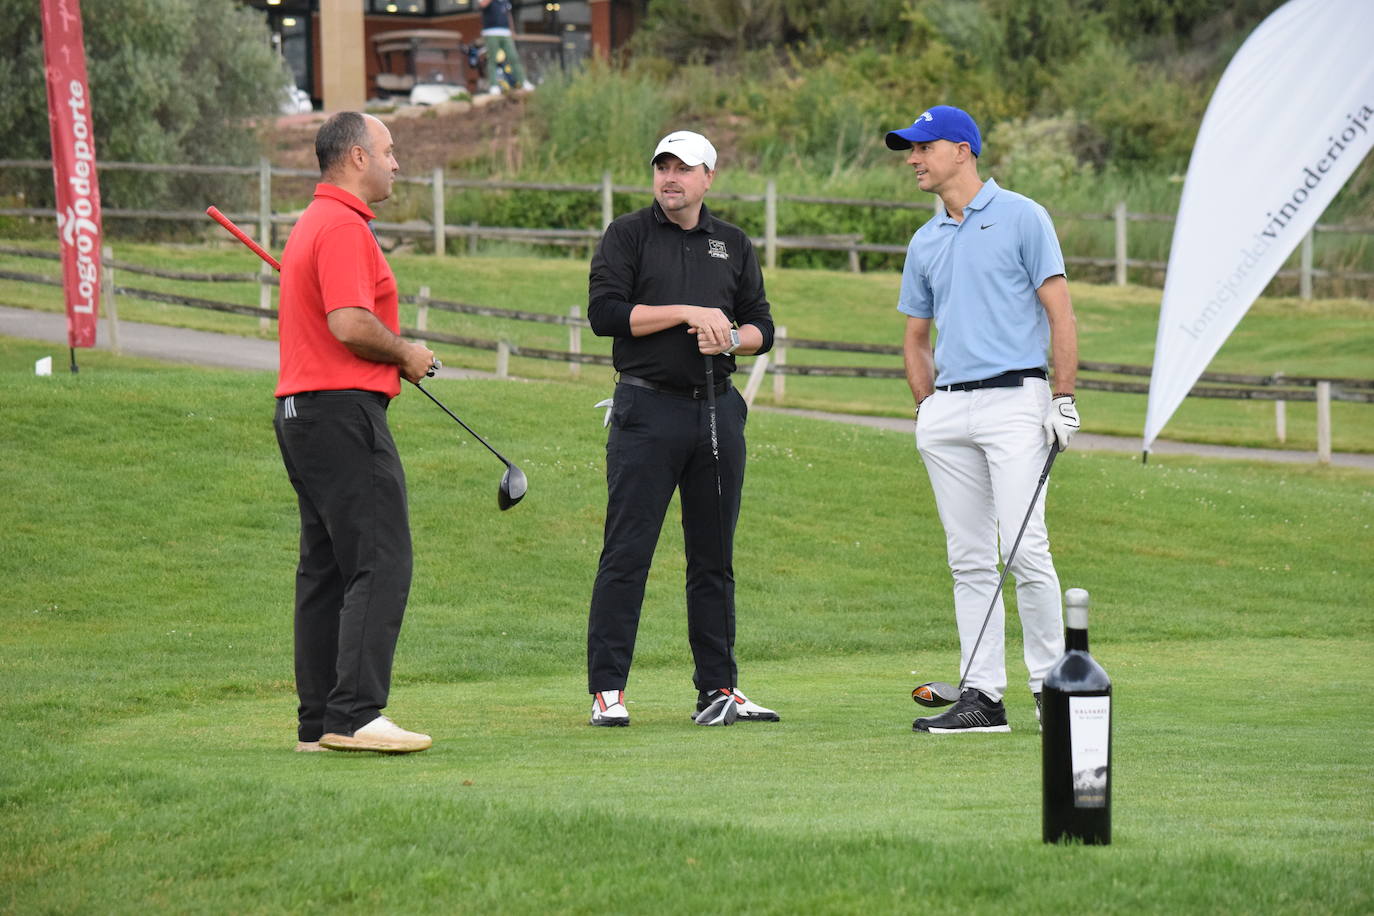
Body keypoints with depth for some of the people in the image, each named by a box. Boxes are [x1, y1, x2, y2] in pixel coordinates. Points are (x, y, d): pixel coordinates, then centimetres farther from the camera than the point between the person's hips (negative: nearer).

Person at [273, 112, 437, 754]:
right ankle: (354, 715, -19)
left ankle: (318, 722, 10)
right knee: (381, 565, -12)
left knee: (325, 569, 10)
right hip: (345, 411, -11)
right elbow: (350, 325, -23)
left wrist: (395, 354, 15)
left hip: (301, 411, 11)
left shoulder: (312, 224, 21)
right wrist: (407, 355, -7)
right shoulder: (344, 227, -13)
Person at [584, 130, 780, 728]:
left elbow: (762, 325, 16)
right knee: (627, 554, -8)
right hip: (646, 409, -4)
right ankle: (607, 691, -7)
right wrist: (688, 312, -14)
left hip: (718, 409, 4)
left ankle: (718, 688, 13)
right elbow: (605, 312, -10)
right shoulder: (628, 236, 2)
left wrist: (730, 338, -7)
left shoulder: (733, 245, 15)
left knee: (714, 559, 8)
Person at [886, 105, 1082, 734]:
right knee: (968, 559, 4)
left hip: (1014, 400, -6)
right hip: (947, 409, 6)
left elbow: (1059, 311, -4)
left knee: (1026, 551, -13)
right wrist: (928, 409, 12)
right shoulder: (925, 242, 17)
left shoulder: (1021, 217, 0)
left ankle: (1052, 682, -4)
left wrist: (1064, 400, -10)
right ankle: (982, 696, 5)